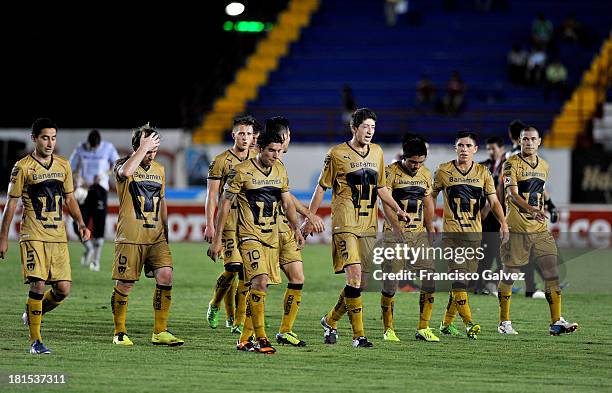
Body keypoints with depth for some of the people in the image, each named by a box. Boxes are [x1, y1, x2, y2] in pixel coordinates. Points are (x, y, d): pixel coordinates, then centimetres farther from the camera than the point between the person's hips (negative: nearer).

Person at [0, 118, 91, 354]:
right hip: (33, 235, -5)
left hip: (58, 237, 5)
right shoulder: (23, 167, -3)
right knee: (38, 284, -15)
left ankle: (32, 314, 27)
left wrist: (80, 223, 4)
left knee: (63, 288, -1)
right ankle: (35, 341, -5)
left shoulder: (63, 165, 11)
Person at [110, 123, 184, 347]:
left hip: (156, 236, 5)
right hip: (130, 237, -5)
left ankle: (160, 332, -3)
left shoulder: (159, 170, 15)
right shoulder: (123, 165, -3)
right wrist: (143, 147, -21)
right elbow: (126, 171, -30)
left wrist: (165, 230, 23)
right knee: (125, 284, -1)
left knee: (165, 276, -10)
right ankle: (120, 333, 14)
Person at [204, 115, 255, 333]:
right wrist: (210, 225, -9)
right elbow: (211, 195, -3)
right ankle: (215, 305, 11)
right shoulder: (221, 161, -2)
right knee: (233, 267, -15)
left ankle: (239, 321, 7)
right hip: (229, 222, -4)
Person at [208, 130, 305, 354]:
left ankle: (245, 339, 14)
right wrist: (216, 239, -7)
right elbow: (225, 205, -5)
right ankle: (260, 338, -20)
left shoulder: (280, 170, 10)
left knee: (260, 288, 6)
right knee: (259, 282, -21)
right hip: (249, 235, -6)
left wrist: (296, 228, 5)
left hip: (272, 237, 6)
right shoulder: (241, 172, -8)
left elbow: (287, 202, 19)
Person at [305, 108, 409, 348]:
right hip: (345, 224, -6)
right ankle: (358, 335, -17)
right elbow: (322, 187, 3)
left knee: (362, 282, 6)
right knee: (354, 274, -18)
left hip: (369, 226, 6)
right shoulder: (337, 154, -2)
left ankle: (331, 321, 27)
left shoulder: (377, 152, 14)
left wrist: (397, 209, 11)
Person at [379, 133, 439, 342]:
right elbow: (386, 203, -14)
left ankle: (423, 328, 5)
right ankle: (388, 329, 7)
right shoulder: (391, 172, -7)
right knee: (391, 279, -5)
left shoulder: (426, 174, 11)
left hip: (419, 233, 5)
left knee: (431, 279, -4)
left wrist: (431, 231, 17)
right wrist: (397, 226, -26)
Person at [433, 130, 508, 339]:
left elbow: (493, 201, 9)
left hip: (475, 233, 4)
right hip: (452, 233, -3)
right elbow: (431, 197, 10)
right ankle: (469, 323, -21)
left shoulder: (483, 172, 8)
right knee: (458, 277, -17)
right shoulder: (444, 171, 1)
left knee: (465, 278, 6)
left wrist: (503, 223, -6)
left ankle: (447, 322, 19)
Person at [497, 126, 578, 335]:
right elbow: (512, 194, -18)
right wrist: (530, 209, -33)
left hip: (540, 229, 5)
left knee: (552, 273, -4)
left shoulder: (544, 166, 14)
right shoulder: (511, 164, -6)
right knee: (509, 275, 2)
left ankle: (556, 322, -2)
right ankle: (504, 322, 13)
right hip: (517, 229, -5)